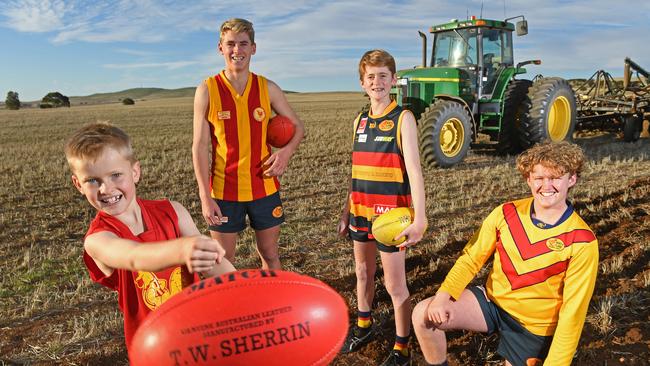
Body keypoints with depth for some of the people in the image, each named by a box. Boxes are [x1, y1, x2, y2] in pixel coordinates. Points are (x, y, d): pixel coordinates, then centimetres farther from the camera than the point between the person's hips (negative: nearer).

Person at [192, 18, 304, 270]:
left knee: (270, 255, 16)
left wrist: (287, 151, -14)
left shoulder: (268, 88, 0)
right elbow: (199, 147, -7)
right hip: (224, 190, -2)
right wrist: (205, 197, -12)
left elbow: (298, 128, 8)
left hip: (264, 187, 2)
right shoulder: (207, 90, -6)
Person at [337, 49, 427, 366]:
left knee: (395, 284, 2)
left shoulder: (402, 118, -9)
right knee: (363, 272, 20)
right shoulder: (360, 121, 8)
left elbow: (414, 170, -17)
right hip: (361, 211, 6)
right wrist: (346, 212, 14)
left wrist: (419, 219, -26)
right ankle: (364, 326, 42)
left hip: (390, 213, -6)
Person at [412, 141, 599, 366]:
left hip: (534, 325, -2)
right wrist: (443, 295, -18)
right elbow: (471, 259, -4)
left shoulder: (582, 242, -19)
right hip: (492, 300, 2)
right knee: (423, 316, -16)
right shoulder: (506, 213, -12)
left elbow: (572, 312, -16)